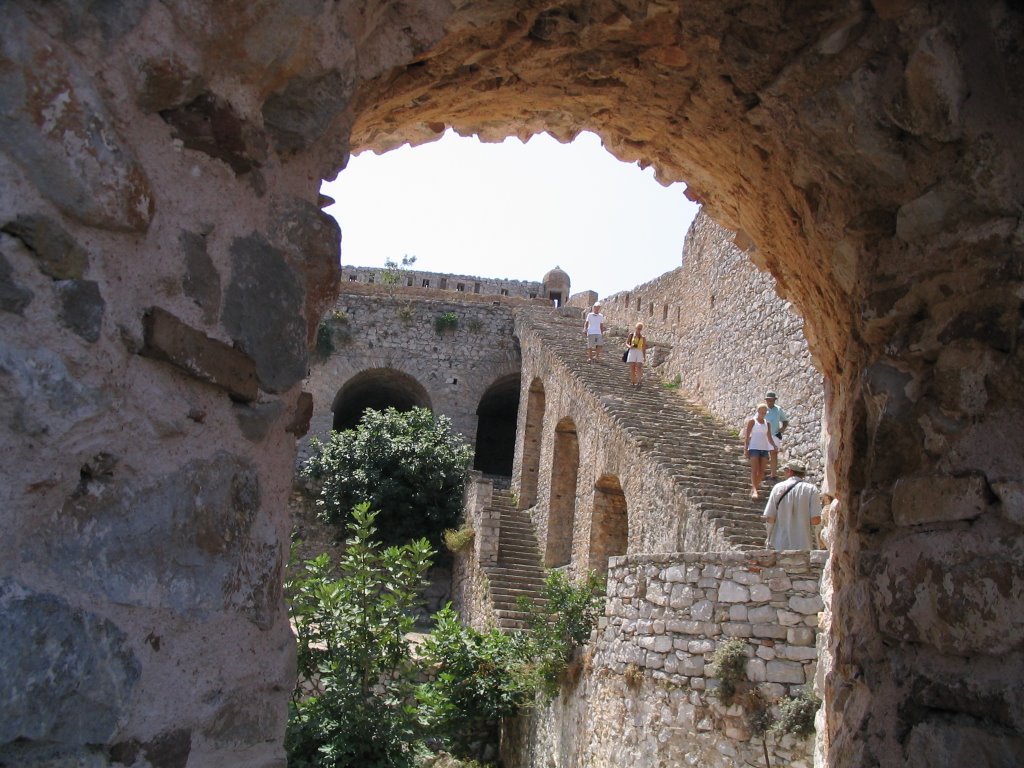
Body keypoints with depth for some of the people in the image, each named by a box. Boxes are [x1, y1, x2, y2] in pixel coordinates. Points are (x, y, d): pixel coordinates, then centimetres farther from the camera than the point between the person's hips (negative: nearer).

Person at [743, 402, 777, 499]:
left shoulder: (767, 423, 14)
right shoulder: (752, 421, 1)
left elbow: (769, 438, 14)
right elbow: (747, 436, -3)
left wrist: (774, 446, -4)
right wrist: (745, 449, -12)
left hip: (764, 449, 5)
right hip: (754, 448, -5)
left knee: (761, 472, 1)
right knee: (755, 470, -17)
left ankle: (752, 489, 13)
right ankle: (754, 490, -28)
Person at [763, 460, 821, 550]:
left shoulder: (778, 488, -1)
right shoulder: (811, 488, -3)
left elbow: (769, 518, -3)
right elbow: (816, 520, -10)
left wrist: (769, 537, 13)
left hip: (779, 546, 1)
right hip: (803, 546, -1)